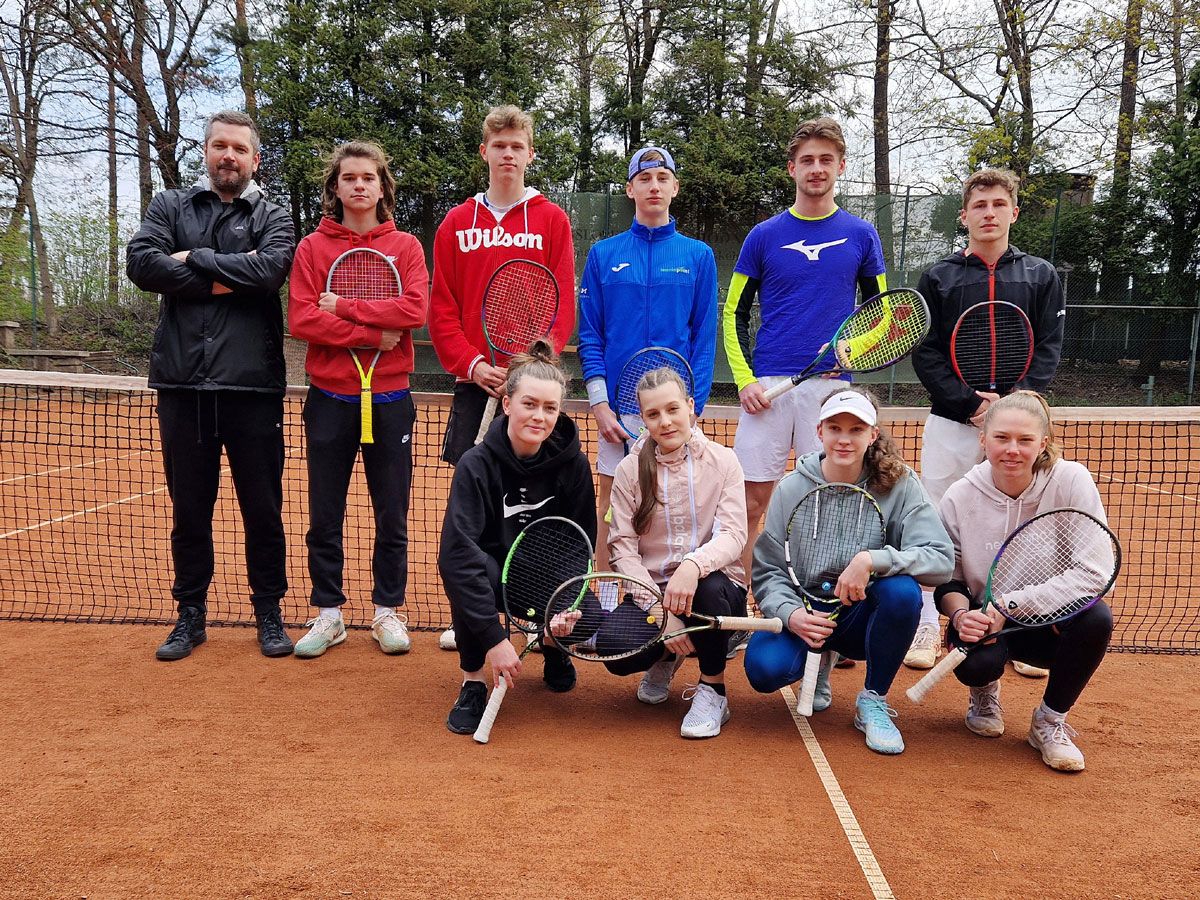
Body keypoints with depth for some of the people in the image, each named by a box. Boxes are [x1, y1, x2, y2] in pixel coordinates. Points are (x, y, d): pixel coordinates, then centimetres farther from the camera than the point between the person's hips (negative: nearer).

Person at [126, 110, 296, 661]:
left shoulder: (272, 217, 9)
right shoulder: (170, 207, 14)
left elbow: (270, 269, -13)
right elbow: (141, 263, -5)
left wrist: (195, 258, -6)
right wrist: (225, 279, -10)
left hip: (252, 387, -1)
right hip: (183, 384, 2)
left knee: (263, 509, 5)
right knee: (188, 508, 9)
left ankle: (268, 613, 19)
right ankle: (191, 614, 23)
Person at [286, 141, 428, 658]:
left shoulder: (405, 247, 5)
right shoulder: (312, 248, 5)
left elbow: (414, 311, -11)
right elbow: (301, 319, -8)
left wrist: (343, 307, -11)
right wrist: (373, 334, -14)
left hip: (389, 399, 0)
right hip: (329, 398, 1)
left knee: (392, 517, 6)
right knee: (324, 518, 7)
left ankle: (388, 611, 20)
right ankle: (329, 615, 20)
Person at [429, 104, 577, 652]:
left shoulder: (551, 220, 6)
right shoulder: (456, 224, 11)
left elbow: (563, 304, 0)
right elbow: (441, 308, 6)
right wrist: (470, 363, -8)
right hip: (474, 382, 2)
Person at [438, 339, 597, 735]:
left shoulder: (574, 464, -14)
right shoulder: (477, 464, -23)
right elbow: (457, 553, -32)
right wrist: (493, 638, -37)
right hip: (493, 576, -2)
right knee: (463, 569, -36)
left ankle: (553, 650, 15)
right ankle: (472, 682, -13)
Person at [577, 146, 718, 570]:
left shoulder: (698, 256, 6)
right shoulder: (603, 254, 7)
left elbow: (705, 338, 3)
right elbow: (590, 335, 5)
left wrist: (693, 405, -7)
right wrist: (599, 403, -6)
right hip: (618, 406, 1)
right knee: (612, 504, 5)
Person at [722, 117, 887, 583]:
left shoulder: (861, 235, 9)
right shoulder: (764, 236, 7)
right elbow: (734, 313, 8)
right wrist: (744, 379, -4)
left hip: (832, 385, 1)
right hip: (768, 385, 0)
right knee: (752, 502, -1)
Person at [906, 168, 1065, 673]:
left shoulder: (1041, 277, 11)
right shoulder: (938, 278, 7)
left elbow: (1048, 349, 4)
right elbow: (925, 353, 0)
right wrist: (969, 404, -12)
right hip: (950, 422, -1)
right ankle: (926, 626, 14)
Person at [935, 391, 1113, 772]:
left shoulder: (1072, 481, -14)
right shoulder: (960, 497, -11)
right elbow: (947, 581, -3)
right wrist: (960, 615, -28)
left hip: (1052, 621, 1)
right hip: (986, 620, 0)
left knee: (1097, 618, -33)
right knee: (976, 663, -34)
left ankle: (1050, 720, -4)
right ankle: (984, 691, 11)